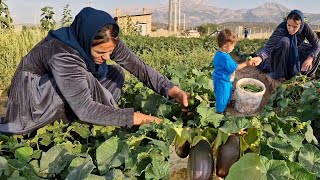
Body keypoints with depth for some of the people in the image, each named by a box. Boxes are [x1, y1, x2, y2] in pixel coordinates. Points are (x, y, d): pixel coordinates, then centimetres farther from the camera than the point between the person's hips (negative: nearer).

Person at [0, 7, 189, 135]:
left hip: (69, 81, 7)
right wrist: (132, 117, -43)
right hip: (32, 90, -7)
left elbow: (139, 66, -17)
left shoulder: (107, 43, -20)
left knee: (116, 73, -8)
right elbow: (84, 109, -43)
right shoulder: (62, 55, -39)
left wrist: (170, 88, -30)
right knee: (84, 81, -36)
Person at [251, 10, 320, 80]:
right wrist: (260, 57, -63)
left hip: (295, 53, 4)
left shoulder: (305, 27, -23)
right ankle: (278, 74, -22)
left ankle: (308, 77, 12)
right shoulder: (281, 29, -32)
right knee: (284, 41, -33)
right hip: (279, 55, -4)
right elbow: (269, 46, -42)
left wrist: (310, 58, -37)